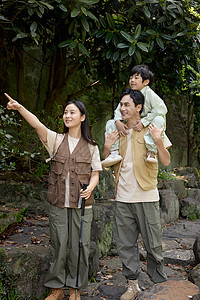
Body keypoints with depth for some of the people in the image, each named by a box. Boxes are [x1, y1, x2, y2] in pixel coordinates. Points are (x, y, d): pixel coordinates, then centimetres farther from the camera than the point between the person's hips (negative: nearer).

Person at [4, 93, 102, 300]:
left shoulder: (91, 146, 5)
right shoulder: (56, 140, 4)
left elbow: (95, 173, 7)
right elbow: (38, 125, -13)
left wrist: (90, 188, -15)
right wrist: (19, 108, -30)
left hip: (81, 204, 0)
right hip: (58, 203, 0)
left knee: (79, 245, 5)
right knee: (58, 245, 7)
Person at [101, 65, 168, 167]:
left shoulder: (149, 93, -13)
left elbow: (161, 109, -22)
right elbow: (119, 110, 2)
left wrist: (143, 122, -27)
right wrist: (118, 122, -22)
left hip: (147, 127, -5)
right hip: (131, 128, 5)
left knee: (159, 119, -35)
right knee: (110, 123, -4)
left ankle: (152, 152, -34)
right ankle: (115, 152, -17)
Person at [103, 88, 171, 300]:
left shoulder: (151, 129, -1)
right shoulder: (117, 132, 10)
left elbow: (166, 162, -4)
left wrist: (158, 142, -20)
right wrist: (107, 147, -4)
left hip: (146, 197, -4)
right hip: (123, 197, 4)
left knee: (153, 244, 4)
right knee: (125, 244, 8)